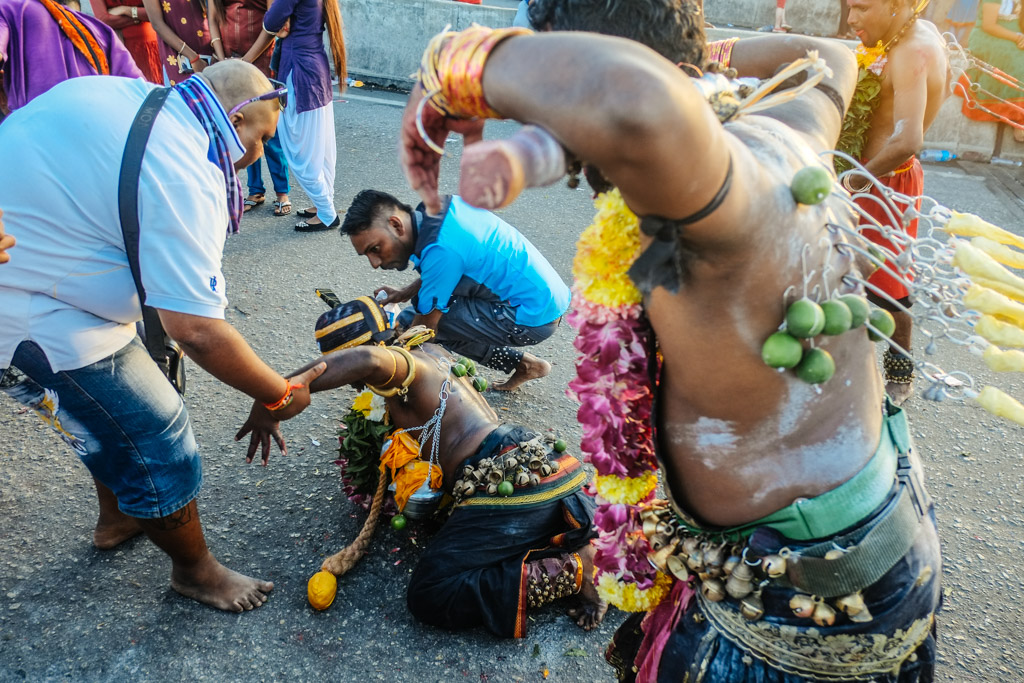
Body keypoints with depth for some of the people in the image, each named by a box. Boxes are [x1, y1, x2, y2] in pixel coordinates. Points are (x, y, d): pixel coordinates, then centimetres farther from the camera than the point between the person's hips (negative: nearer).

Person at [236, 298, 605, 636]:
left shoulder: (402, 361, -5)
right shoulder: (432, 352, 23)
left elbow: (368, 360, -30)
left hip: (513, 483, -10)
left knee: (429, 596, -8)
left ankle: (573, 572, -8)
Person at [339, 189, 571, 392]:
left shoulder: (440, 250, -26)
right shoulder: (438, 206, 2)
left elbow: (425, 326, -17)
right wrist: (405, 293, 11)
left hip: (535, 316, -10)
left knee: (411, 320, -12)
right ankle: (524, 363, 18)